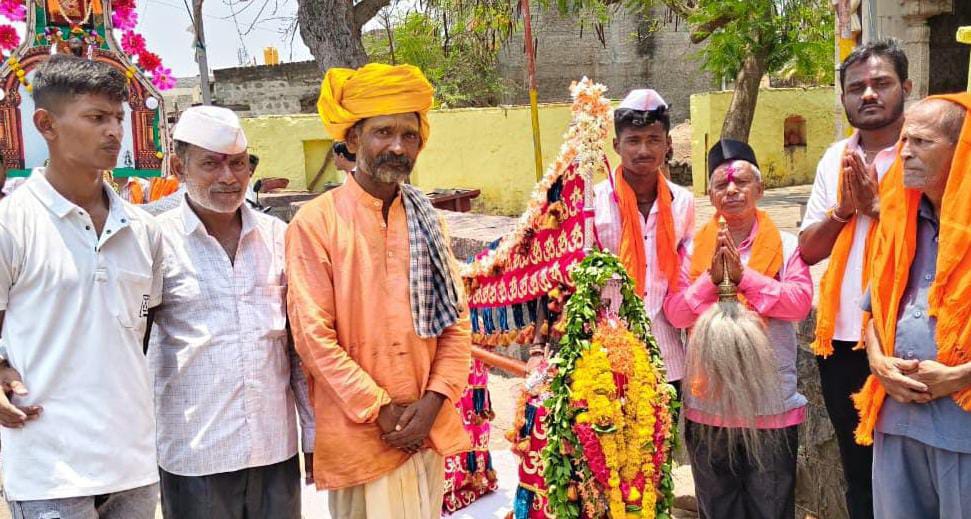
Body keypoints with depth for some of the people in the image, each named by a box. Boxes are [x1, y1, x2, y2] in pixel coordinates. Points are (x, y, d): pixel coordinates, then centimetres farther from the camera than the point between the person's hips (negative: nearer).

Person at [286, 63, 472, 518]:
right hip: (359, 433, -4)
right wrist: (381, 410, -12)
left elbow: (457, 319, 6)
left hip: (428, 429, 5)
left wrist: (433, 402, -7)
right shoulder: (315, 222, -7)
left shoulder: (426, 220, 9)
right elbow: (313, 336, -11)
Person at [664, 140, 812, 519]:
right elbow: (675, 313, -4)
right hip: (707, 406, 2)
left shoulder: (786, 246, -2)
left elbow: (800, 303, -15)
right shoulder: (693, 250, 3)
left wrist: (743, 276, -20)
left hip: (772, 406, -2)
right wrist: (711, 278, -17)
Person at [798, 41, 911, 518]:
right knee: (857, 467, 17)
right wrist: (844, 208, -7)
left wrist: (875, 203, -16)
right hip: (840, 338, 5)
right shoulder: (835, 159, 10)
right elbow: (808, 250, 8)